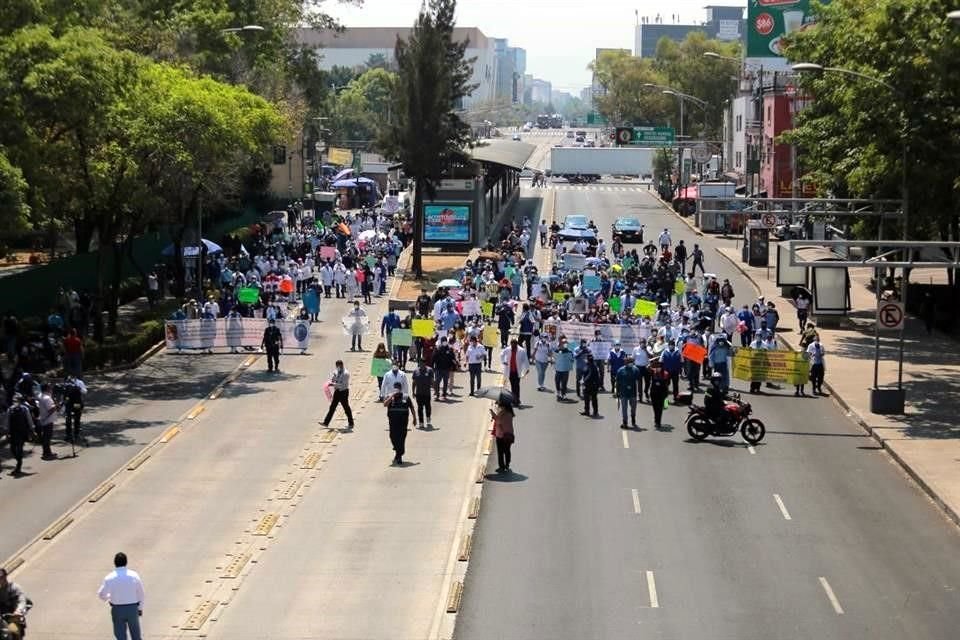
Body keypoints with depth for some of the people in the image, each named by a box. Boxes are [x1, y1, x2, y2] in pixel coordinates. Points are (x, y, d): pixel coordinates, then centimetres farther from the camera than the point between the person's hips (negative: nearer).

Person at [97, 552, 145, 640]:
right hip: (133, 608, 1)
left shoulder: (110, 578, -11)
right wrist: (140, 608, 12)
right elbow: (140, 593, -1)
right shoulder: (134, 575, -7)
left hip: (117, 609, -1)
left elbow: (101, 594, -9)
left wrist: (108, 597, 14)